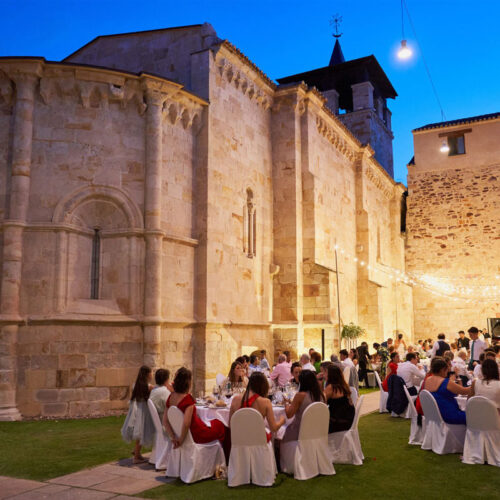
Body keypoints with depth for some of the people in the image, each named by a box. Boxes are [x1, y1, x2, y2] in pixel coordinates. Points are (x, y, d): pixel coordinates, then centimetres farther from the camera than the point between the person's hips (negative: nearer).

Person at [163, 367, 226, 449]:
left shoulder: (171, 397, -5)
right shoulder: (187, 399, -28)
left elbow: (165, 421, -3)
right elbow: (186, 423, -36)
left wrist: (172, 437, -5)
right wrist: (181, 440, -23)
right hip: (197, 435, -7)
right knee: (220, 425, 19)